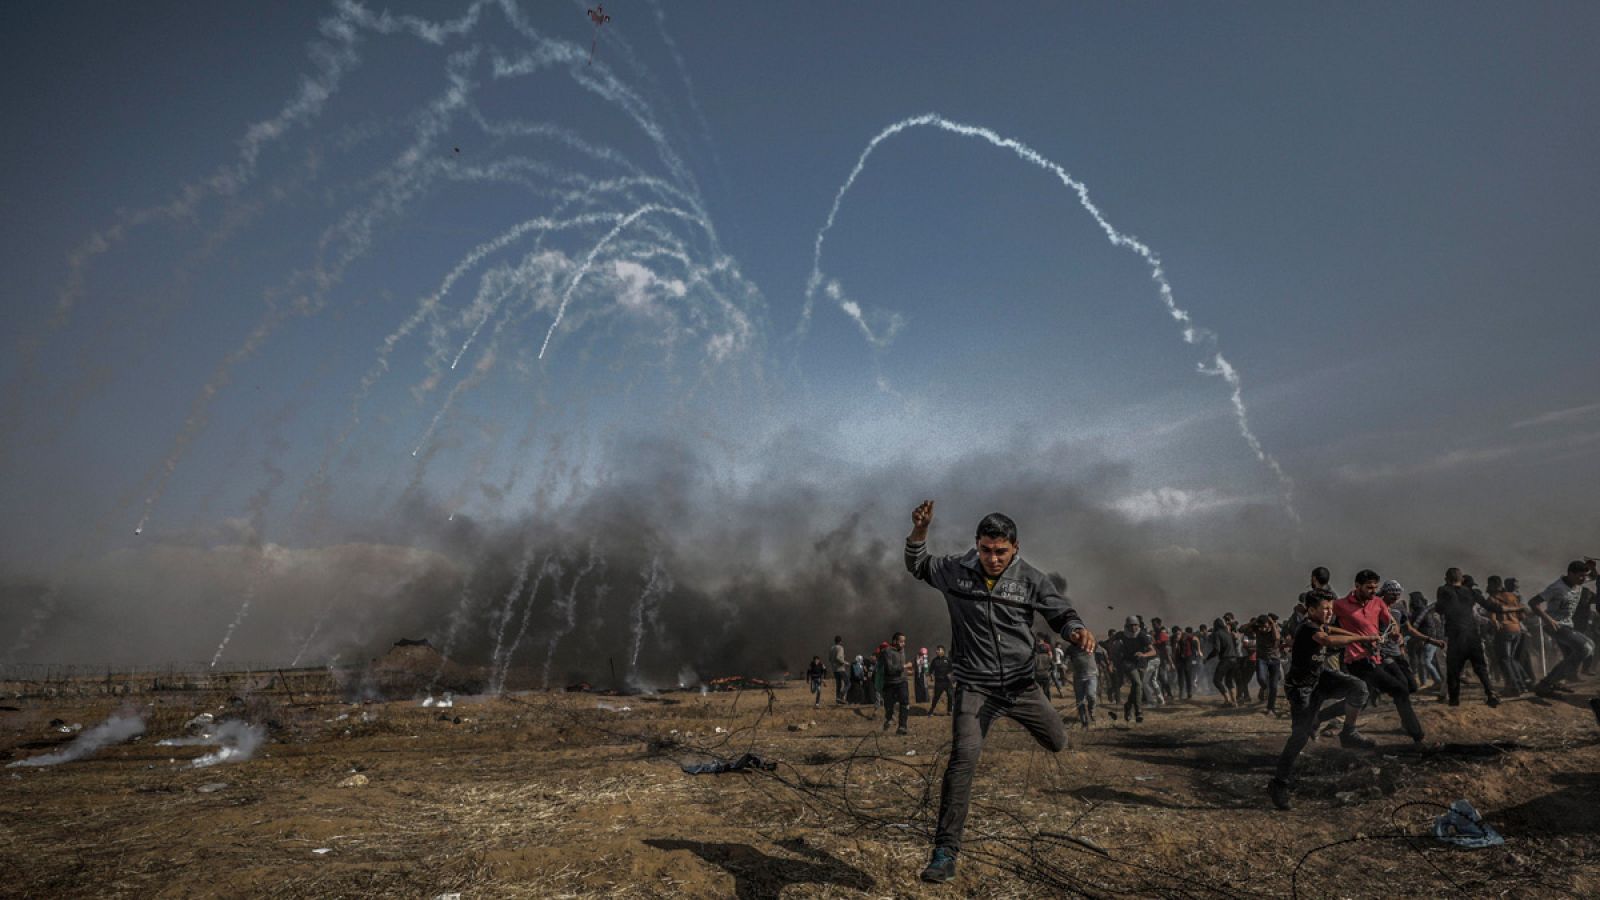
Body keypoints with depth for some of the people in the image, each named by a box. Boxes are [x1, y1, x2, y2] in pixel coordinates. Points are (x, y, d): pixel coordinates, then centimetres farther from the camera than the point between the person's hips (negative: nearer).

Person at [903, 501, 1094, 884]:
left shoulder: (1031, 579, -8)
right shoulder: (955, 571, -8)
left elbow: (1061, 614, 0)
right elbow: (917, 565, 8)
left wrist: (1077, 630, -24)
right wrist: (920, 530, -9)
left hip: (1021, 683, 3)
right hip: (975, 687, -2)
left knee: (1058, 743, 19)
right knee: (963, 758, -18)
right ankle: (945, 852, -8)